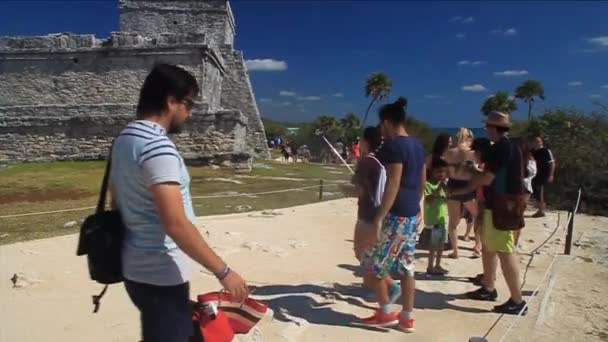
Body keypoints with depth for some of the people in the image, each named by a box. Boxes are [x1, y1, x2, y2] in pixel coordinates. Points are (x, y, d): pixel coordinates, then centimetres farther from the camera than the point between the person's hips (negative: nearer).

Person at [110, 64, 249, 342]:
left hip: (137, 269, 10)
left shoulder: (125, 138, 8)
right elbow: (176, 224, -28)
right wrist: (223, 271, -21)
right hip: (161, 275, -10)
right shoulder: (157, 145, -23)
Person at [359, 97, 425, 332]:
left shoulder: (393, 145, -16)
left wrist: (377, 221, -24)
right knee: (406, 267, 13)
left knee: (372, 264, 6)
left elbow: (393, 185, -23)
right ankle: (406, 318, 21)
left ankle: (385, 313, 15)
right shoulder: (417, 145, 12)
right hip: (413, 215, 9)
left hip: (395, 215, -9)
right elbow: (422, 182, 19)